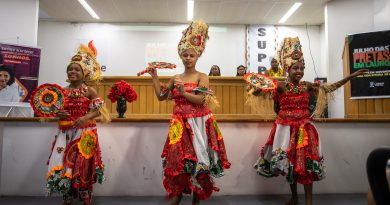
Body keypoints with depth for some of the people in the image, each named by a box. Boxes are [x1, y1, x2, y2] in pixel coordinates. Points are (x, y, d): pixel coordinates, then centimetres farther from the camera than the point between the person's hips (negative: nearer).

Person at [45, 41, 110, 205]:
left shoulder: (89, 91, -3)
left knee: (83, 165, -1)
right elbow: (55, 110, 15)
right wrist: (58, 114, -8)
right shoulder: (62, 91, 8)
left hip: (84, 133, -4)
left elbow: (98, 110, -7)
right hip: (66, 132, 4)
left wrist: (85, 117, -22)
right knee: (64, 163, 4)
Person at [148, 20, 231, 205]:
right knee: (178, 162, 2)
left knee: (198, 162, 4)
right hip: (180, 125, 3)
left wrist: (183, 92, -21)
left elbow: (202, 100, -14)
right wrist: (155, 77, 12)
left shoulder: (202, 77, -1)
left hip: (198, 124, -3)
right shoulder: (176, 78, 11)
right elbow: (161, 96, 15)